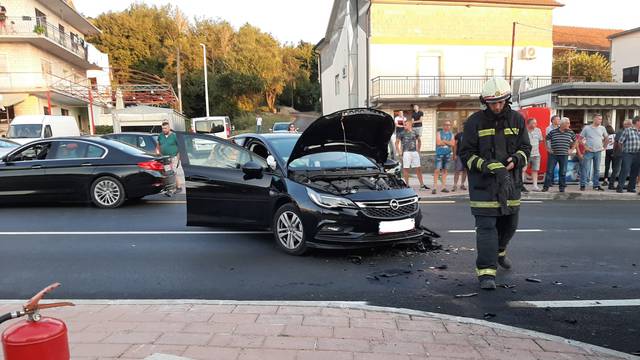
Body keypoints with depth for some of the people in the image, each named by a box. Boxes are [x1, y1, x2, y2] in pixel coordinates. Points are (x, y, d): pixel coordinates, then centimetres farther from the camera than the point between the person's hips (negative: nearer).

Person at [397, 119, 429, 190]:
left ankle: (422, 184, 12)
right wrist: (399, 151, -3)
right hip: (406, 152, -3)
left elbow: (419, 141, 21)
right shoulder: (402, 133, -1)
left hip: (415, 152, 3)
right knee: (406, 169, -1)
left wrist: (418, 149, 14)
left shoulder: (415, 132, 8)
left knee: (418, 168, 6)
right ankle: (407, 184, 7)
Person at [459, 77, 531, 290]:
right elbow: (466, 153, -6)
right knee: (486, 226, -8)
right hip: (483, 183, -5)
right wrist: (488, 166, -20)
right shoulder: (475, 122, -6)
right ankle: (486, 272, -4)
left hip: (510, 181, 5)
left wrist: (514, 160, -12)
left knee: (509, 224, 18)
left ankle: (498, 251, 47)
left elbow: (525, 147, 10)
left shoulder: (517, 119, 6)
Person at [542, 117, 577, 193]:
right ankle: (546, 186, 5)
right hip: (553, 155, -1)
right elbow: (546, 139, 13)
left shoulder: (570, 132, 5)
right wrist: (548, 148, 7)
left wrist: (571, 149, 11)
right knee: (549, 171, -1)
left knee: (563, 172, 5)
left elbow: (576, 140, 19)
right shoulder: (553, 132, -1)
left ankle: (562, 187, 14)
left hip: (564, 155, 2)